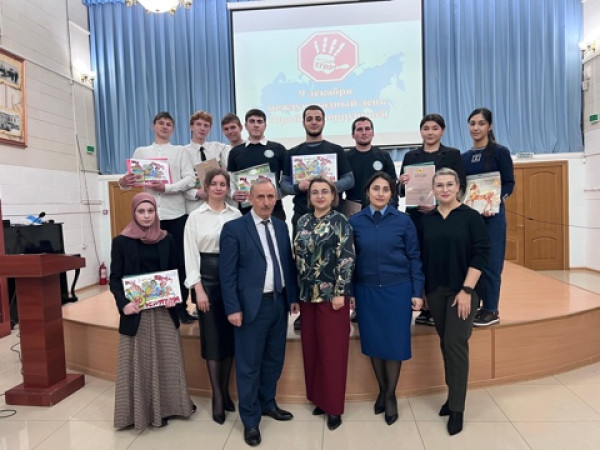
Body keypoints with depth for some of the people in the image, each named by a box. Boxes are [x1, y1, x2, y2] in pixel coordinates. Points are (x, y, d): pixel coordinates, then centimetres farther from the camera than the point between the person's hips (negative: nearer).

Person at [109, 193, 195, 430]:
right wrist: (123, 303, -18)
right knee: (138, 361, 5)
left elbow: (176, 272, 8)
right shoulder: (121, 241, -2)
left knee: (167, 357, 9)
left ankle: (164, 407, 25)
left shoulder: (167, 239, 5)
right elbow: (115, 278, -3)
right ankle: (140, 410, 19)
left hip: (164, 309, 3)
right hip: (135, 310, -2)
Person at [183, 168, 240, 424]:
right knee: (212, 336, 3)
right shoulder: (196, 216, 0)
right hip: (207, 277, -2)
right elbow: (191, 253, -3)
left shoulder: (237, 215, 3)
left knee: (230, 335, 9)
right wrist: (198, 288, -9)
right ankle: (217, 397, 16)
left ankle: (225, 391, 26)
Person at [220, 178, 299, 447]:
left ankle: (268, 404, 38)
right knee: (249, 364, 6)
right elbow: (227, 273, -10)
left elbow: (288, 264, 11)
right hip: (253, 305, -5)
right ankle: (250, 420, 22)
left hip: (279, 302, 6)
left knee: (274, 359, 18)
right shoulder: (234, 228, -8)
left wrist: (293, 297, 9)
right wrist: (233, 308, -13)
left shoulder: (281, 227, 9)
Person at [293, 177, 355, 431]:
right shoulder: (303, 222, 8)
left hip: (331, 294, -5)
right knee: (311, 348, 13)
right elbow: (297, 257, 11)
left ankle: (334, 406, 19)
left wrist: (340, 292, -15)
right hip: (307, 294, 5)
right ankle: (319, 398, 30)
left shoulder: (340, 221, -6)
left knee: (332, 351, 4)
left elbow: (346, 258, -11)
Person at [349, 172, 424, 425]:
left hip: (397, 290, -1)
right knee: (373, 342, 11)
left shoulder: (403, 221, -3)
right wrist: (349, 292, 3)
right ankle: (381, 390, 33)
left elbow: (414, 258, 0)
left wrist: (417, 292, -4)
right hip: (366, 291, 1)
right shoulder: (355, 222, -1)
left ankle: (391, 395, 27)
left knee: (395, 343, 7)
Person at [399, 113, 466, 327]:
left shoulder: (453, 154, 5)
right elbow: (403, 191, 9)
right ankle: (425, 308, 17)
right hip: (416, 216, 2)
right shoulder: (410, 156, 11)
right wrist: (402, 183, -14)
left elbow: (460, 187, -2)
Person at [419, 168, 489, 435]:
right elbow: (421, 256, 7)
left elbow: (481, 253, -10)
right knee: (446, 343, 12)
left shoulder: (470, 216, -5)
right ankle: (453, 395, 28)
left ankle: (457, 408, 10)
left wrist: (467, 289, -15)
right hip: (435, 291, 4)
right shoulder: (427, 220, 5)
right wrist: (420, 289, 4)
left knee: (456, 343, -3)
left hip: (462, 290, -3)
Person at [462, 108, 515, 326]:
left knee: (490, 262, -2)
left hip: (492, 214, -4)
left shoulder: (500, 152, -1)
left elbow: (509, 183, -6)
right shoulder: (464, 157, 12)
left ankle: (491, 310, 10)